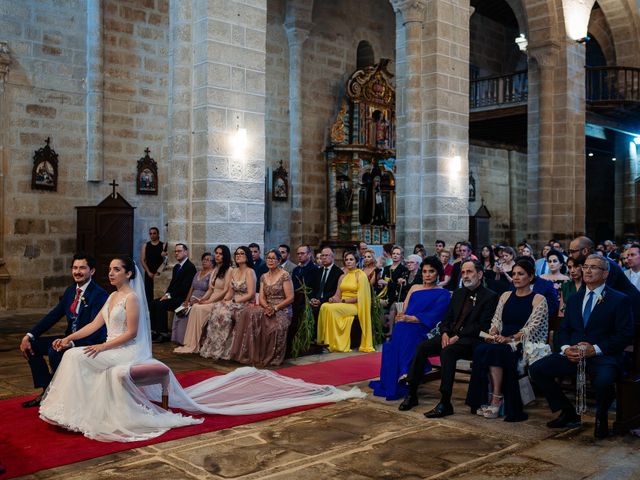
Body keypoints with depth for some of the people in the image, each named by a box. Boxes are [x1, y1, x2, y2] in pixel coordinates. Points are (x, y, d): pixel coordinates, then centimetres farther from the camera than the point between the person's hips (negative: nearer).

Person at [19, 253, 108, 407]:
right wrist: (29, 335, -4)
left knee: (55, 351, -30)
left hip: (91, 343, -8)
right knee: (31, 344, 0)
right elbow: (53, 315, 8)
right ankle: (47, 390, 7)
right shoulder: (70, 291, 8)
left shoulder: (99, 294, -17)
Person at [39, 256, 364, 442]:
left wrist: (102, 347, -20)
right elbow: (94, 325, 14)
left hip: (127, 352, -9)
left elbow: (130, 333, -18)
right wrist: (68, 338, 7)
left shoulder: (131, 298, -13)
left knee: (77, 358, -22)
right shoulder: (112, 297, 15)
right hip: (111, 352, 9)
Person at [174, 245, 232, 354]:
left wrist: (209, 301, -16)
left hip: (221, 302, -7)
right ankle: (190, 344, -25)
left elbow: (225, 291, -13)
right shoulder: (215, 270, 20)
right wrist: (203, 299, 0)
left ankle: (194, 346, -22)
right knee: (195, 307, -21)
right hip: (211, 301, 7)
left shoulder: (228, 270, -5)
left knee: (199, 309, -27)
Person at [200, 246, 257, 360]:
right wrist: (224, 300, -7)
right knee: (216, 309, -22)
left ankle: (223, 350, -18)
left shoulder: (249, 272, -7)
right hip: (234, 303, 6)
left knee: (223, 313, -29)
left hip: (246, 304, -6)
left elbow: (250, 294, -14)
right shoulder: (234, 271, 15)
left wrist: (234, 301, -17)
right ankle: (215, 348, -19)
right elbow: (230, 292, 13)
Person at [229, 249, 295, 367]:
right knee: (249, 314, -27)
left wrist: (275, 308, -16)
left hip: (282, 310, -4)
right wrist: (267, 307, -13)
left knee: (277, 324, -38)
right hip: (267, 309, 5)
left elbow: (290, 298, -7)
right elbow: (261, 297, 8)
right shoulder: (264, 277, 15)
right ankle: (251, 354, -24)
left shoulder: (284, 275, -2)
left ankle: (270, 357, -19)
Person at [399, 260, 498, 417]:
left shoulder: (490, 297, -2)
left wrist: (458, 337, -17)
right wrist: (445, 333, -5)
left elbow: (482, 326, -11)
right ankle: (411, 394, -11)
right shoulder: (458, 293, 20)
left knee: (447, 351, -35)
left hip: (471, 340, -6)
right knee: (422, 347, -17)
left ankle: (445, 403, -32)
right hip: (450, 335, 7)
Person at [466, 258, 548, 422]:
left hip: (524, 346, -4)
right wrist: (493, 334, -6)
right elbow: (496, 321, 16)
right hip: (501, 342, 5)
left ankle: (497, 400, -25)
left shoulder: (538, 300, 2)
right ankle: (482, 401, -22)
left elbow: (531, 329, -8)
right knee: (480, 351, -29)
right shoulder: (506, 296, 20)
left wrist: (509, 339, -20)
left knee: (493, 351, -34)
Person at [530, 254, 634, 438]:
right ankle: (569, 414, 5)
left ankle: (601, 418, -1)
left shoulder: (620, 300, 0)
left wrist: (595, 349, -18)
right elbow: (563, 329, 16)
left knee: (603, 381, -37)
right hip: (573, 354, 5)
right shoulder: (574, 299, 17)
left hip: (603, 356, -5)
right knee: (536, 369, -12)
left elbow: (625, 335, -8)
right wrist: (566, 348, -6)